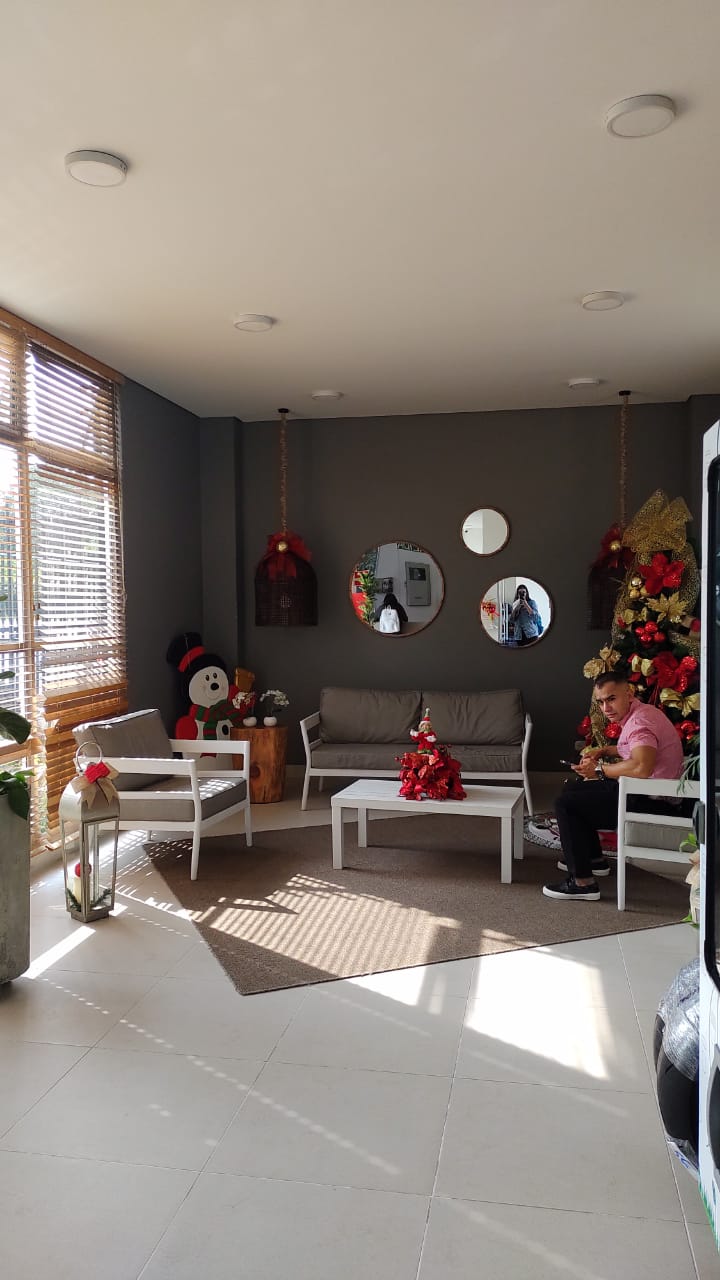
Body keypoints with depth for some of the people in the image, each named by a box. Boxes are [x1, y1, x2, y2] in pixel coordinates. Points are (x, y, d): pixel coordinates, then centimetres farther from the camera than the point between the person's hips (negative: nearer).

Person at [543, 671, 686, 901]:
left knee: (566, 803, -12)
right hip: (650, 797, 11)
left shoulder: (639, 722, -21)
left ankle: (582, 882, -11)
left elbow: (642, 768, -38)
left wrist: (600, 769, -22)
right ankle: (594, 859, 31)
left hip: (653, 802, -11)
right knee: (574, 787, 23)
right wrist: (605, 751, 15)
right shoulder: (642, 712, 11)